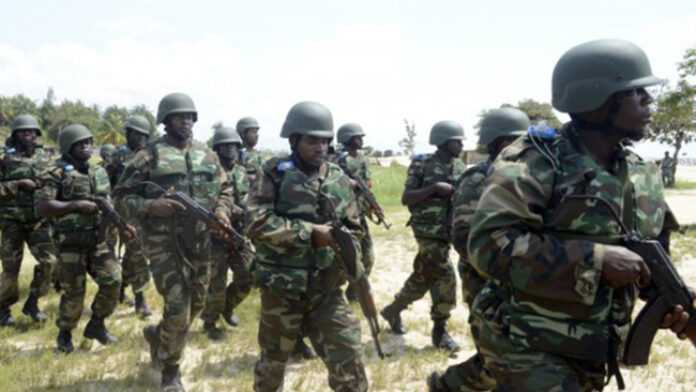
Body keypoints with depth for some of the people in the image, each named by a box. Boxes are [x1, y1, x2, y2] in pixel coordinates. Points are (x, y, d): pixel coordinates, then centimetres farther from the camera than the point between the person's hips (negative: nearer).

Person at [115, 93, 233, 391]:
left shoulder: (207, 155, 10)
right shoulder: (149, 156, -5)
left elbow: (224, 189, 18)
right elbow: (122, 196, -3)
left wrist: (222, 209, -2)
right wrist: (149, 206, -20)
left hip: (201, 241, 6)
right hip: (164, 241, -5)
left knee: (196, 304, 14)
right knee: (178, 309, -7)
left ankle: (157, 335, 43)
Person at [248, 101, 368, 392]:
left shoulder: (339, 180, 4)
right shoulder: (275, 174, -7)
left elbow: (353, 228, 10)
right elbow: (258, 224, -18)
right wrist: (310, 233, -21)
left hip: (326, 287, 3)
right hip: (281, 286, -2)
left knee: (348, 362, -1)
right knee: (273, 360, 17)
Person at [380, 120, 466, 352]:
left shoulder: (460, 168, 10)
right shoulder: (422, 165, -8)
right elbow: (406, 198, -12)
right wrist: (435, 188, -20)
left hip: (448, 231, 7)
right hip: (428, 231, -7)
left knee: (422, 278, 13)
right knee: (445, 278, -10)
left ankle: (393, 310, 33)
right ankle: (439, 331, 3)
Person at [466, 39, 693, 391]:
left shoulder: (644, 176, 6)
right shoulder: (535, 162, -16)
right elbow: (488, 243, -27)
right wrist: (596, 260, -26)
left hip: (591, 356, 7)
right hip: (530, 350, -7)